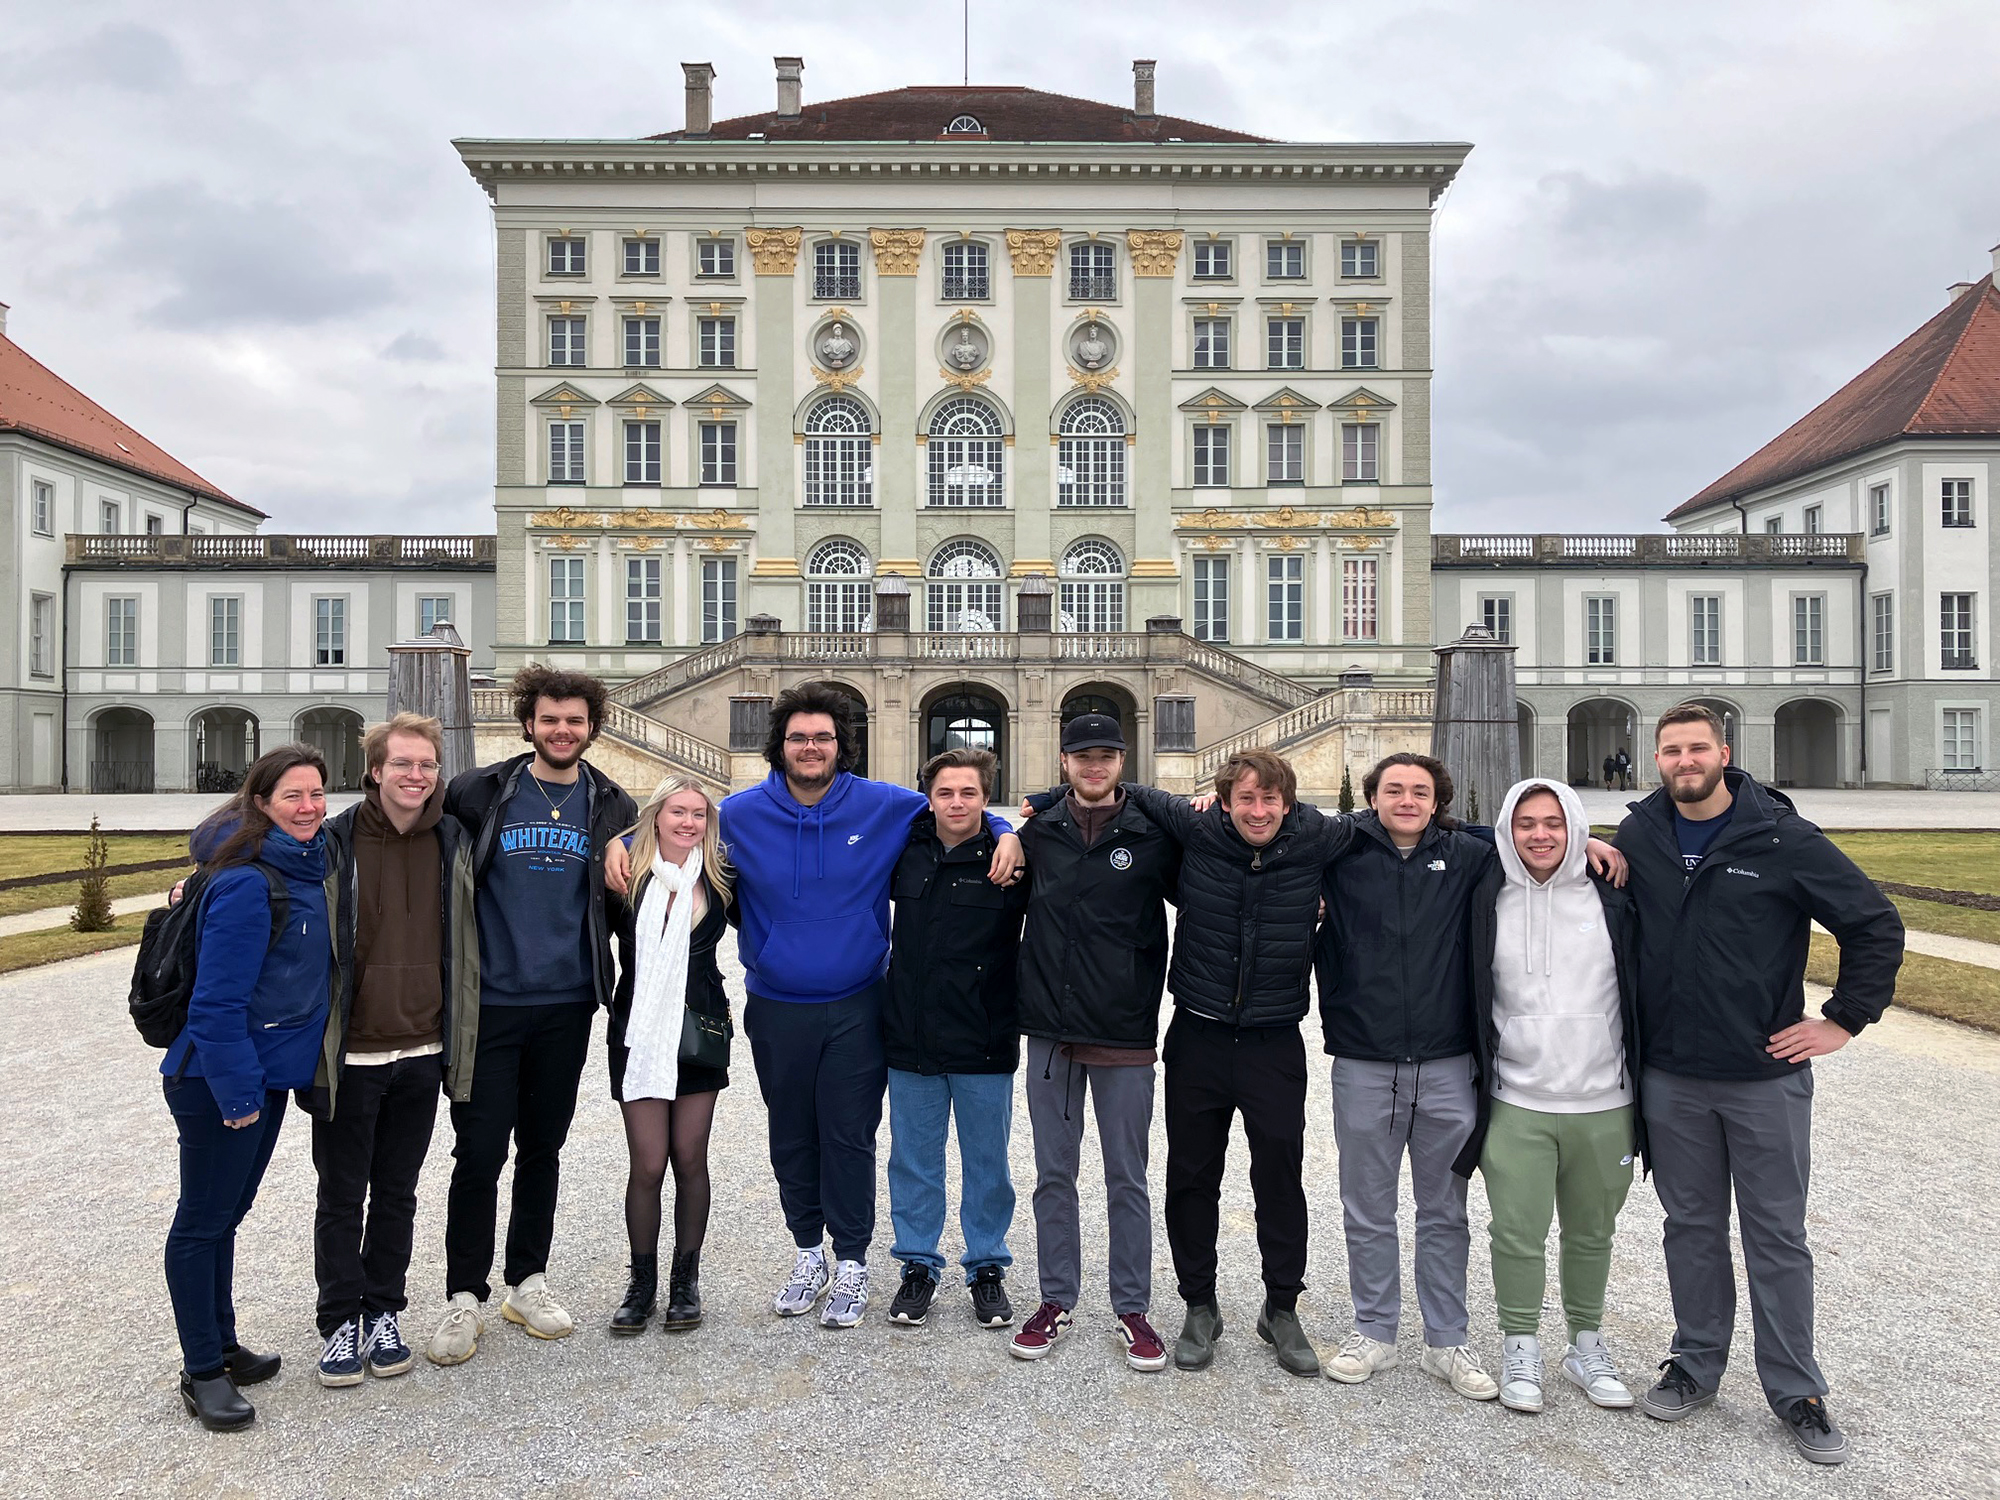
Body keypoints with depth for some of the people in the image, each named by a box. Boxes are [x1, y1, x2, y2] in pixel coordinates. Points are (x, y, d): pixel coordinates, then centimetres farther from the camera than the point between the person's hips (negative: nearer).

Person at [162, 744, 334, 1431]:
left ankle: (221, 1345, 33)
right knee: (203, 1221, 5)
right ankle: (202, 1373, 18)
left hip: (269, 1074, 9)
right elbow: (217, 999, -23)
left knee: (225, 1214, 19)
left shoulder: (308, 869, 5)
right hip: (219, 1082, -8)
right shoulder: (246, 883, -22)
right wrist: (236, 1091, -21)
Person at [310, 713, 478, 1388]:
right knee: (342, 1196, 10)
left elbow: (466, 946, 11)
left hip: (422, 1053, 3)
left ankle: (384, 1312, 29)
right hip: (349, 1055, -2)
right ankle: (340, 1322, 25)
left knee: (397, 1193, 15)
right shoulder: (333, 844, -7)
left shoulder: (454, 843, 1)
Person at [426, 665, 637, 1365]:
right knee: (479, 1152, 1)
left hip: (566, 1006, 2)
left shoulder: (612, 807, 3)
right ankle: (464, 1297, 18)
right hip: (488, 1002, -2)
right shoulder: (479, 793, -3)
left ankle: (527, 1281, 29)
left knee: (542, 1148, 13)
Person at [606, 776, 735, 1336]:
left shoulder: (719, 879, 1)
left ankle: (685, 1279, 23)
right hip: (639, 1033, -1)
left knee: (690, 1160, 7)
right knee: (647, 1165, -1)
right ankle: (642, 1281, 19)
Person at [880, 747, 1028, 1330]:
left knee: (987, 1163, 12)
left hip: (984, 1044, -2)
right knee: (913, 1159, 14)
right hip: (910, 1040, 3)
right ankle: (919, 1265, 31)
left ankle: (986, 1266, 31)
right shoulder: (906, 853, 2)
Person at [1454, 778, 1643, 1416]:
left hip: (1603, 1105, 1)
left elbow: (1643, 993, 6)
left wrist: (1644, 1090, 6)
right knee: (1518, 1234, 3)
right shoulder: (1487, 904, -2)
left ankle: (1587, 1346, 34)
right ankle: (1520, 1349, 22)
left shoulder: (1613, 902, -1)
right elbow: (1468, 999, 5)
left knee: (1591, 1234, 16)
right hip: (1516, 1106, -1)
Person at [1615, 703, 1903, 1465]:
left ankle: (1795, 1390, 24)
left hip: (1767, 1075, -2)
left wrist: (1844, 1019, -5)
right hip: (1670, 1079, 2)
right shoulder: (1636, 838, 0)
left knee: (1778, 1237, 9)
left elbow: (1877, 925, -4)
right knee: (1691, 1228, 14)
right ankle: (1696, 1366, 29)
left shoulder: (1783, 838, -8)